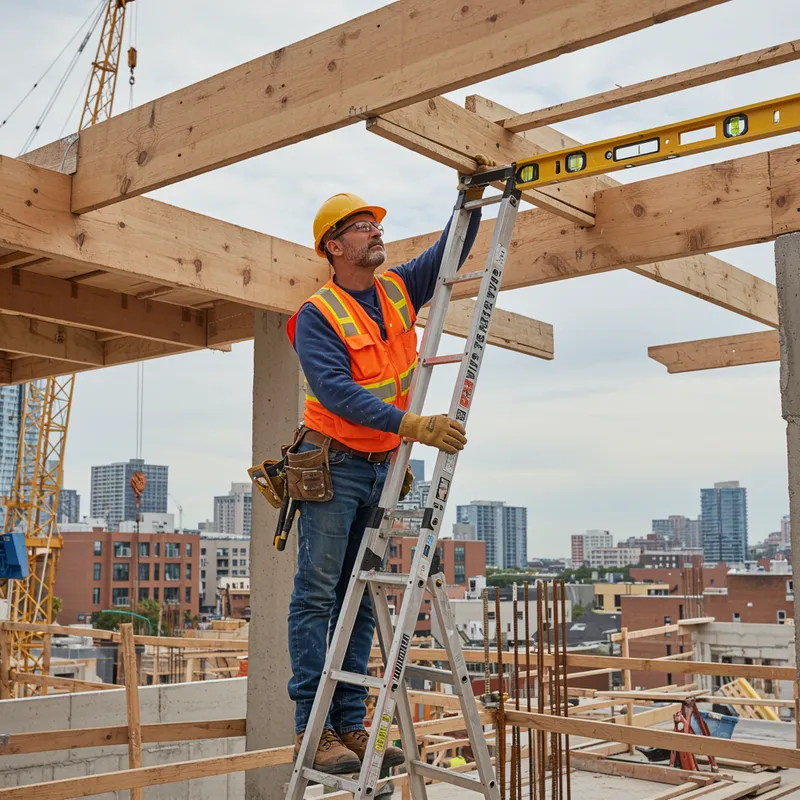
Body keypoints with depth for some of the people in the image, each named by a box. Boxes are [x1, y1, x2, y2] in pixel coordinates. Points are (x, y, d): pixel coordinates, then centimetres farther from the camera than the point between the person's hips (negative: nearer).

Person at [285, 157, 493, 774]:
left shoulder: (400, 290, 9)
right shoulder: (317, 314, -10)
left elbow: (452, 252, 19)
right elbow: (337, 391, -23)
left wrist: (472, 197, 3)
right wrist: (412, 424, -31)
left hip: (382, 469, 6)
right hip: (332, 466, -6)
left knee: (360, 599, 7)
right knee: (317, 594, -6)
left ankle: (351, 724, 12)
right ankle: (313, 729, -3)